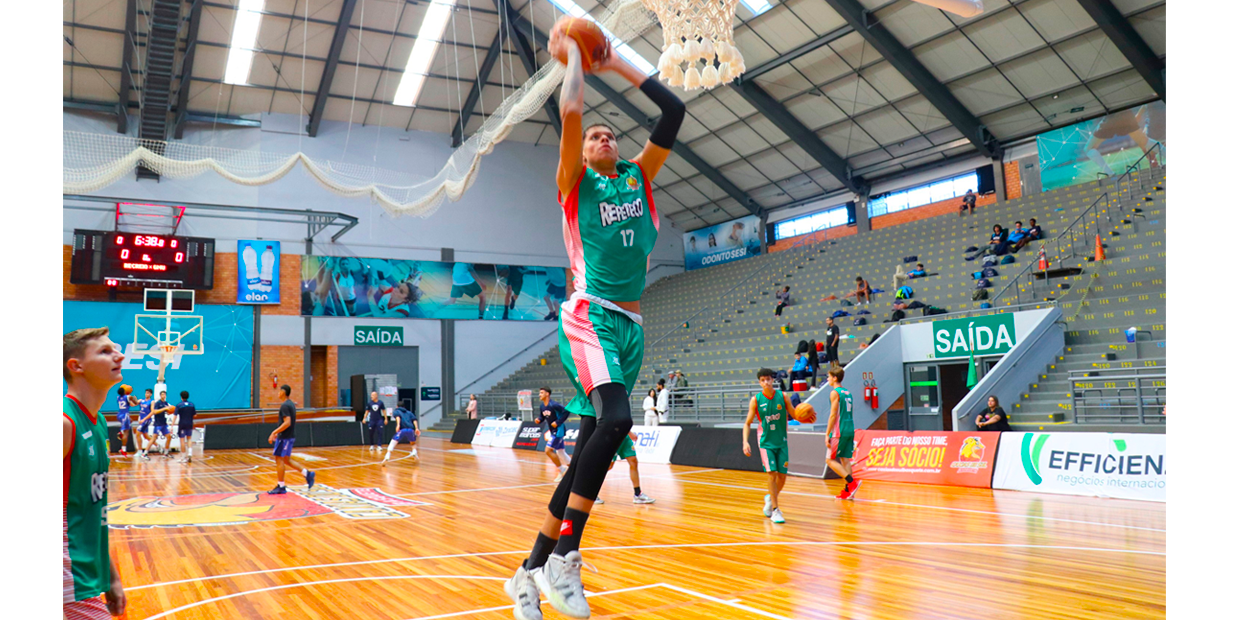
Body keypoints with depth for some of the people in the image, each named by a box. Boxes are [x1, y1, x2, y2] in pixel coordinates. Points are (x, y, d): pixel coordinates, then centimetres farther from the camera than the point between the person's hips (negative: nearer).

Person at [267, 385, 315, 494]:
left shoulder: (285, 406, -17)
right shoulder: (291, 404, 13)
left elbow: (287, 423, -26)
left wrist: (274, 432, -23)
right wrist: (278, 433, 23)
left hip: (284, 437, -10)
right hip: (290, 436, 10)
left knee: (279, 460, -3)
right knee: (286, 460, 17)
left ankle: (281, 487, 2)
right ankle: (308, 473, 14)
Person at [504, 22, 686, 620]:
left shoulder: (639, 176, 20)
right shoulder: (575, 181, 6)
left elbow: (674, 111, 17)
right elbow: (570, 111, -10)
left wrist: (618, 64, 21)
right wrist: (572, 54, 7)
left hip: (630, 324, 6)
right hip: (590, 316, -6)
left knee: (589, 449, 3)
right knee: (615, 418, -29)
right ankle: (563, 559, -20)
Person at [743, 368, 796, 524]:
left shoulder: (782, 396, -3)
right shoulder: (756, 400, -7)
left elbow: (795, 415, 2)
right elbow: (747, 424, -3)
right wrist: (745, 442, -16)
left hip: (781, 441, 2)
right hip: (766, 442, -2)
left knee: (782, 475, 4)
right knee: (772, 473, -12)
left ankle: (770, 498, 33)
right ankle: (775, 510, -3)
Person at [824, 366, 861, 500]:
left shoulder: (834, 393, -9)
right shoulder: (848, 393, 16)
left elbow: (833, 415, -14)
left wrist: (827, 434, -13)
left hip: (839, 431, -8)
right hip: (850, 430, 8)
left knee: (830, 460, -2)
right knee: (845, 459, 10)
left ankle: (852, 482, -13)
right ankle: (848, 490, 8)